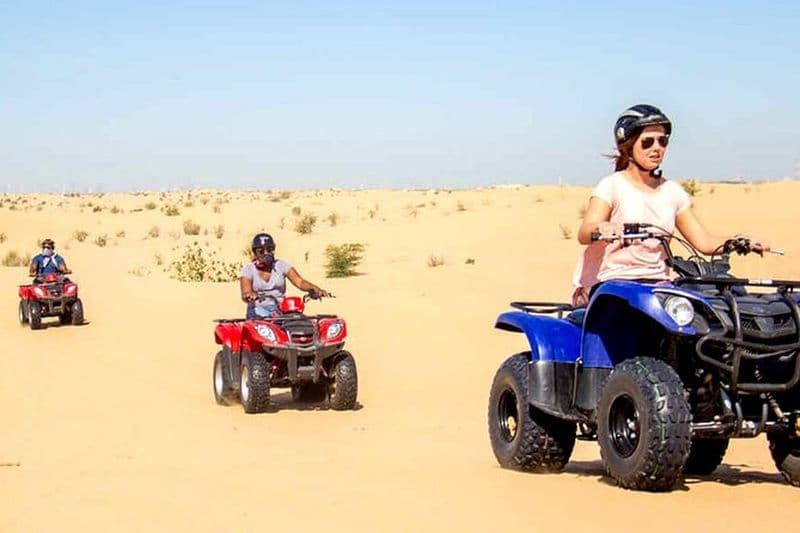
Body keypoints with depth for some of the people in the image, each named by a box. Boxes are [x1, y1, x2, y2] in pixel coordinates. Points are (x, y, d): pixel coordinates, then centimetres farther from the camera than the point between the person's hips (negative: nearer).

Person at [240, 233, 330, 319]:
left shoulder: (281, 265, 10)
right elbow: (245, 293, -8)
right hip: (258, 310, -1)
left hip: (280, 310, 2)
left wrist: (315, 288, -23)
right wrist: (250, 295, -33)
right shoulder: (248, 269, 6)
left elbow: (299, 282, -2)